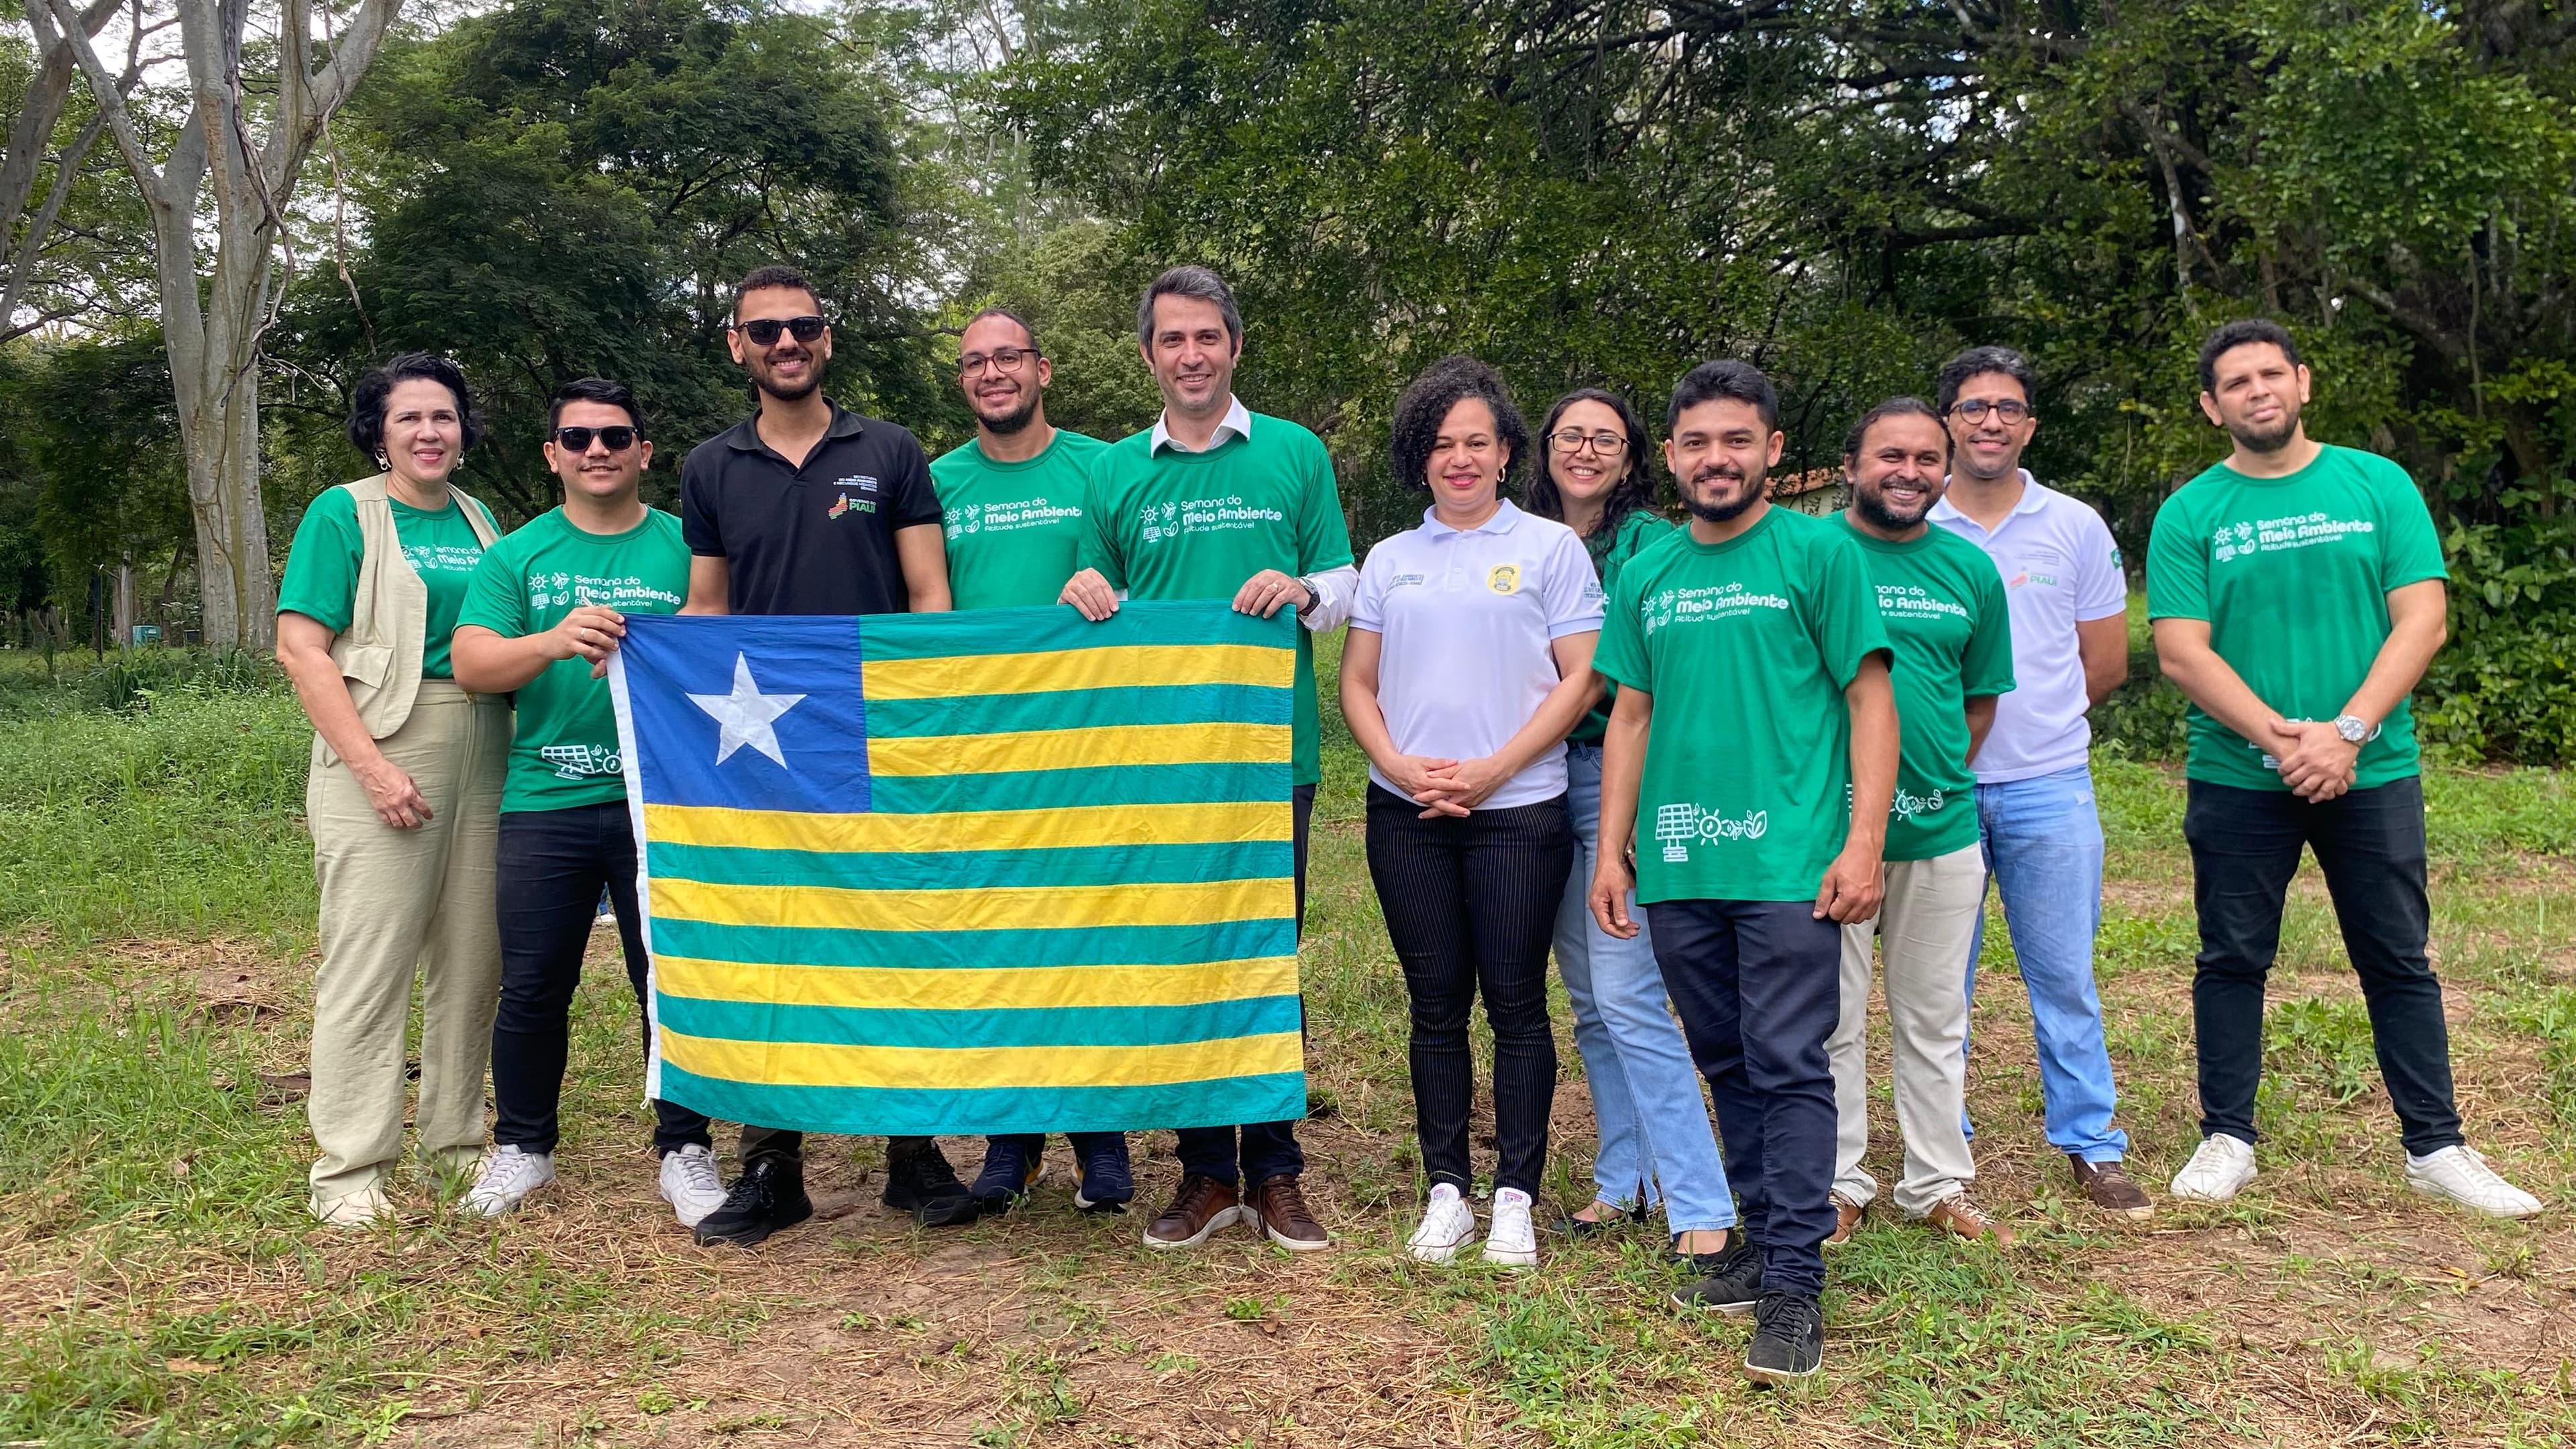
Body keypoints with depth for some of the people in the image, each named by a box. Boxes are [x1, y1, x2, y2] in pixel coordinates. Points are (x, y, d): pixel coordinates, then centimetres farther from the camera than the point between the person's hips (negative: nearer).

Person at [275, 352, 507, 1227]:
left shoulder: (478, 520, 15)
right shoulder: (343, 514, 0)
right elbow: (300, 647, -8)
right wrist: (373, 766, -15)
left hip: (482, 759, 5)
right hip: (382, 758, -5)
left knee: (473, 957, 8)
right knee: (369, 961, -5)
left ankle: (456, 1138, 20)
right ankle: (348, 1168, 4)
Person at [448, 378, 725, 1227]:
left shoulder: (684, 548, 6)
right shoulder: (518, 555, 8)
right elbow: (471, 664, -4)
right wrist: (554, 641, -22)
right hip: (544, 801, 1)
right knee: (533, 987, 8)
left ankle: (684, 1151, 16)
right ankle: (521, 1147, 26)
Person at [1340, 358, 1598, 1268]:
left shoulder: (1550, 547, 3)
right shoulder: (1390, 560, 13)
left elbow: (1581, 679, -3)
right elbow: (1357, 684, 12)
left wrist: (1491, 770, -12)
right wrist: (1398, 765, -7)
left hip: (1518, 809, -3)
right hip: (1407, 814, 3)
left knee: (1516, 1004, 0)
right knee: (1436, 1005, 7)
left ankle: (1515, 1199, 10)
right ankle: (1446, 1191, 17)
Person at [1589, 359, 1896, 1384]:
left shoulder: (1818, 554, -1)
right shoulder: (1646, 576, 12)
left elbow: (1871, 704, -3)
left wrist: (1863, 845, -12)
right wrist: (1612, 851, 9)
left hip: (1788, 863, -5)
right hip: (1677, 869, 5)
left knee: (1788, 1068, -4)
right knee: (1728, 1066, 14)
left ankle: (1794, 1283, 2)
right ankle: (1765, 1240, 27)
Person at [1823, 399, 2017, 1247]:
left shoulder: (1970, 568, 7)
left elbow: (1981, 699, 16)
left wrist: (1935, 781, 6)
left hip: (1942, 828, 4)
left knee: (1935, 1022, 13)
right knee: (1833, 1020, 5)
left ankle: (1937, 1186, 26)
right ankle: (1838, 1186, 18)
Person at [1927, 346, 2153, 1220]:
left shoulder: (2076, 528, 6)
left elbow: (2105, 663, 10)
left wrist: (2034, 719, 10)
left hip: (2050, 787, 1)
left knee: (2064, 976, 5)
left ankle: (2092, 1147, 17)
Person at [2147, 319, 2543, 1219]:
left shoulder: (2378, 486, 3)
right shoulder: (2189, 514, 0)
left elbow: (2421, 620, -4)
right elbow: (2181, 652, -8)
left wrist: (2347, 731, -16)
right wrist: (2281, 737, -18)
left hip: (2374, 773, 1)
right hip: (2237, 780, 0)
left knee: (2399, 962, 8)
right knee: (2232, 961, 7)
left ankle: (2436, 1148, 18)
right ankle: (2227, 1138, 19)